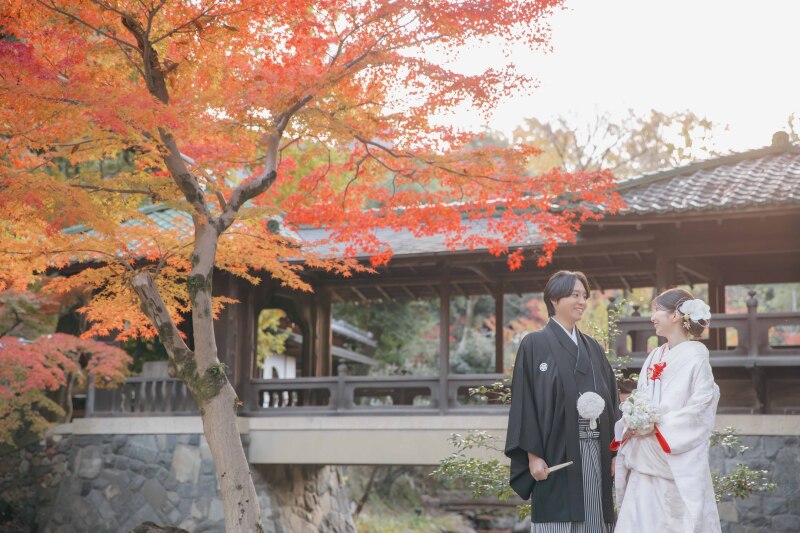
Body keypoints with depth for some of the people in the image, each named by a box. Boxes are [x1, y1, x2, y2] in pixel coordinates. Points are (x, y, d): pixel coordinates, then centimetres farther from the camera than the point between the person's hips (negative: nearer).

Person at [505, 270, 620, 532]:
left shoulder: (593, 347, 15)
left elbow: (610, 398, 14)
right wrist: (533, 454, -13)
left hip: (595, 454, 5)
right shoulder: (535, 344, -1)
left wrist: (614, 451, 6)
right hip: (556, 453, -5)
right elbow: (524, 401, -6)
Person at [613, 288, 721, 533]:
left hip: (678, 462, -6)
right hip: (646, 461, 6)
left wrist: (659, 426, -17)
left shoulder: (695, 355, -7)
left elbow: (702, 406, -14)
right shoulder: (654, 357, 13)